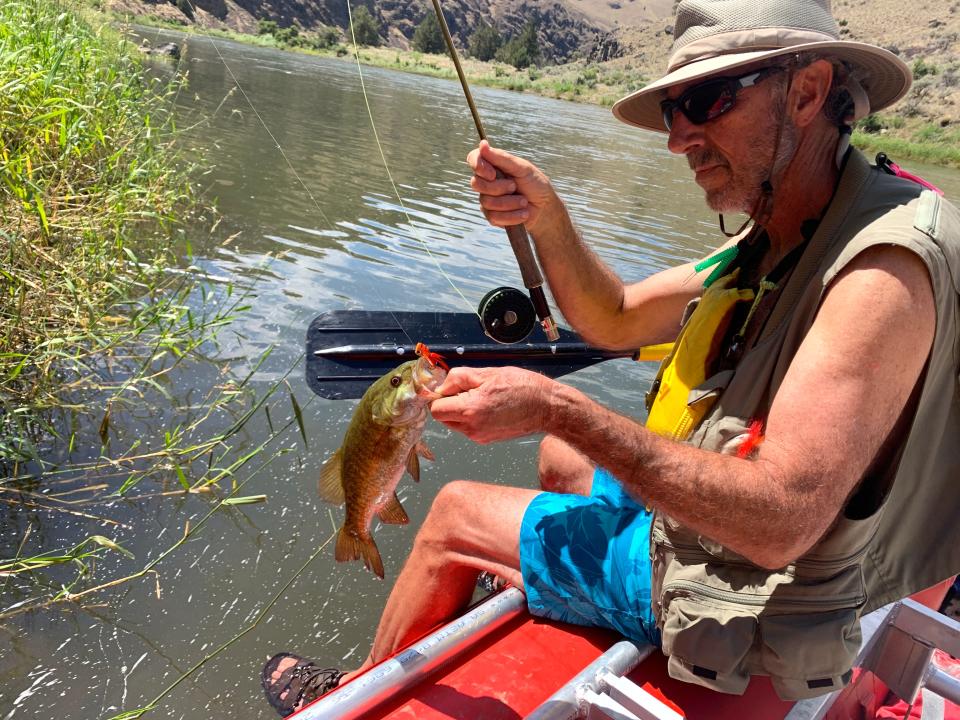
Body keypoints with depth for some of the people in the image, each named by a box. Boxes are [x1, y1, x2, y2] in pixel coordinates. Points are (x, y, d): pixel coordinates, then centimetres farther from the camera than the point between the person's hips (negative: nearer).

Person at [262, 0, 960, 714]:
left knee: (454, 514, 0)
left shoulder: (888, 265, -29)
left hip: (744, 596, -8)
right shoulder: (775, 239, 1)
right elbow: (613, 320, 5)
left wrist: (557, 407, -35)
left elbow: (777, 522, -35)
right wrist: (546, 217, -12)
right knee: (558, 452, 26)